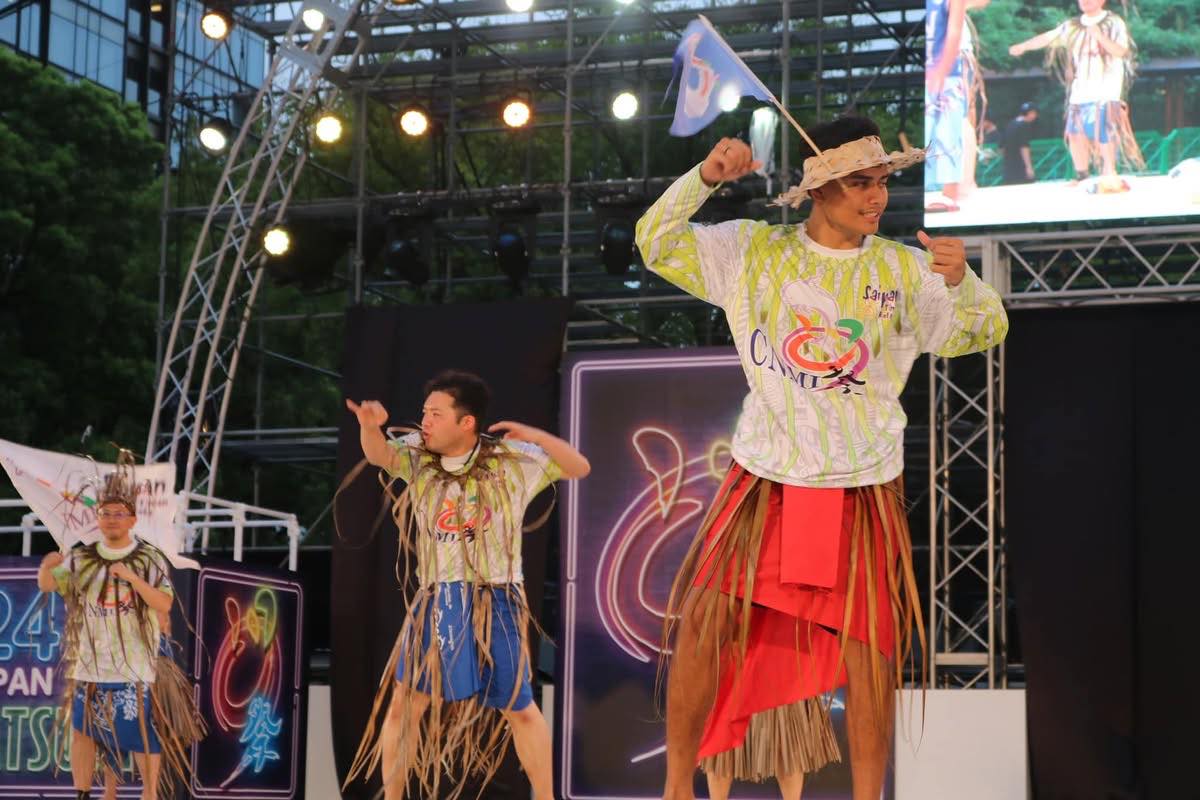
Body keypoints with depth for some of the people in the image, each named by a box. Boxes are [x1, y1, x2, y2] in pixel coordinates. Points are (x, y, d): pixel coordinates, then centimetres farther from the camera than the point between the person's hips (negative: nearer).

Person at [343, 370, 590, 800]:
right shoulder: (418, 457, 2)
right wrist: (369, 425, -41)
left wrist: (535, 437, -14)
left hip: (496, 601, -1)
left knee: (518, 708, 8)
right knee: (404, 703, -1)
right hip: (436, 602, 2)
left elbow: (579, 467, 2)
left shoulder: (510, 461, -1)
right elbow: (380, 455, -18)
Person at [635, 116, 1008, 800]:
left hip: (863, 490, 0)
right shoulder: (755, 250, 2)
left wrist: (962, 282, -21)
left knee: (868, 647, 0)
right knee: (704, 621, -7)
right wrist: (705, 178, -16)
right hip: (766, 480, 0)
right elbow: (657, 242, -1)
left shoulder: (904, 270, 2)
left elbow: (986, 332, 0)